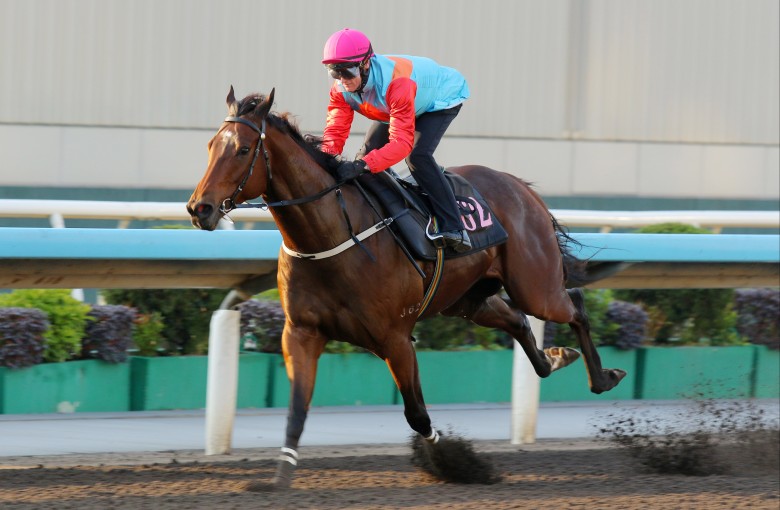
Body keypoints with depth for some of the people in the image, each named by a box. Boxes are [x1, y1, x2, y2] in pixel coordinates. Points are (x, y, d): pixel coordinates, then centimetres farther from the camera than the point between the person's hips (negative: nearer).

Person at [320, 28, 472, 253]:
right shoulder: (341, 90, -24)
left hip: (443, 98, -8)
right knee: (367, 153, -4)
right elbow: (335, 132, -23)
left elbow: (401, 142, -49)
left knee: (417, 154, -29)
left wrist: (362, 165, -62)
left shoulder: (395, 82, -46)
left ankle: (453, 228, -27)